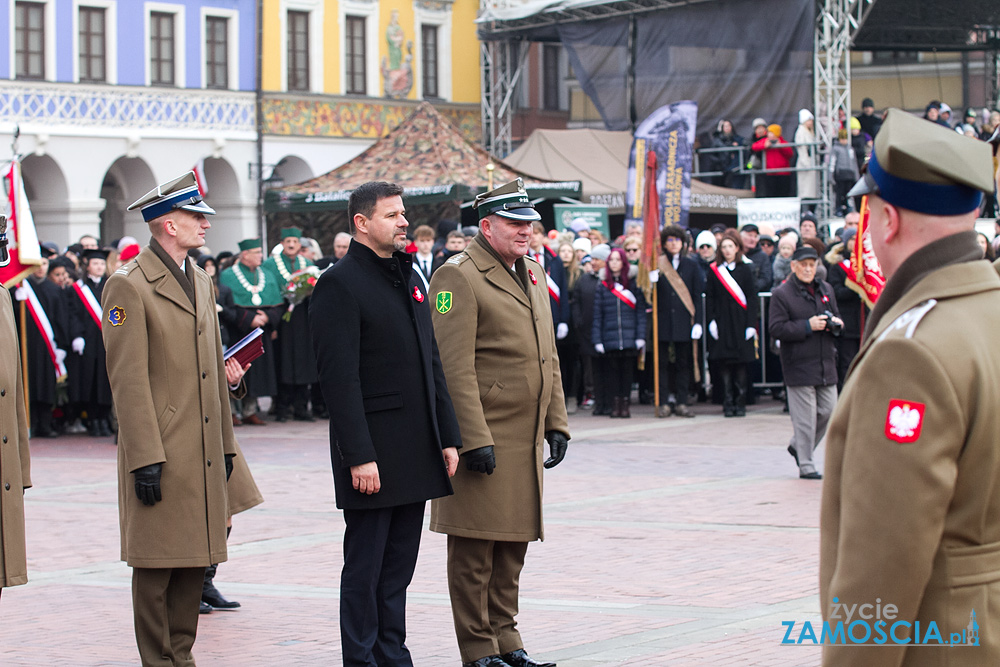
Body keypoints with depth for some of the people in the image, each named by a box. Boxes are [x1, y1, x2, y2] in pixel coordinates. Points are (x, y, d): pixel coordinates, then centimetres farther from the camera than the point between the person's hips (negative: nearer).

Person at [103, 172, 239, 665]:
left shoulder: (200, 281, 15)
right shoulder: (128, 286, -10)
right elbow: (128, 380, -14)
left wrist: (225, 443, 17)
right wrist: (145, 459, -18)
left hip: (204, 454, 8)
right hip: (161, 456, -7)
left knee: (193, 561, 10)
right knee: (157, 566, 0)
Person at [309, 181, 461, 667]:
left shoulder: (409, 277, 15)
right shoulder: (339, 284, -11)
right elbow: (340, 378, -16)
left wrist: (448, 438, 12)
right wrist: (359, 457, -20)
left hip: (417, 451, 8)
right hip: (373, 453, -8)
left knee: (399, 567, 12)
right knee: (365, 566, 0)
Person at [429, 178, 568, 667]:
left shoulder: (532, 273, 16)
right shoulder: (459, 278, -11)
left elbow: (548, 356, 20)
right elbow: (455, 369, -17)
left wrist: (556, 424, 14)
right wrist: (474, 440, -21)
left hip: (525, 439, 8)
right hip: (482, 438, -8)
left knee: (513, 543, 14)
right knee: (475, 548, -1)